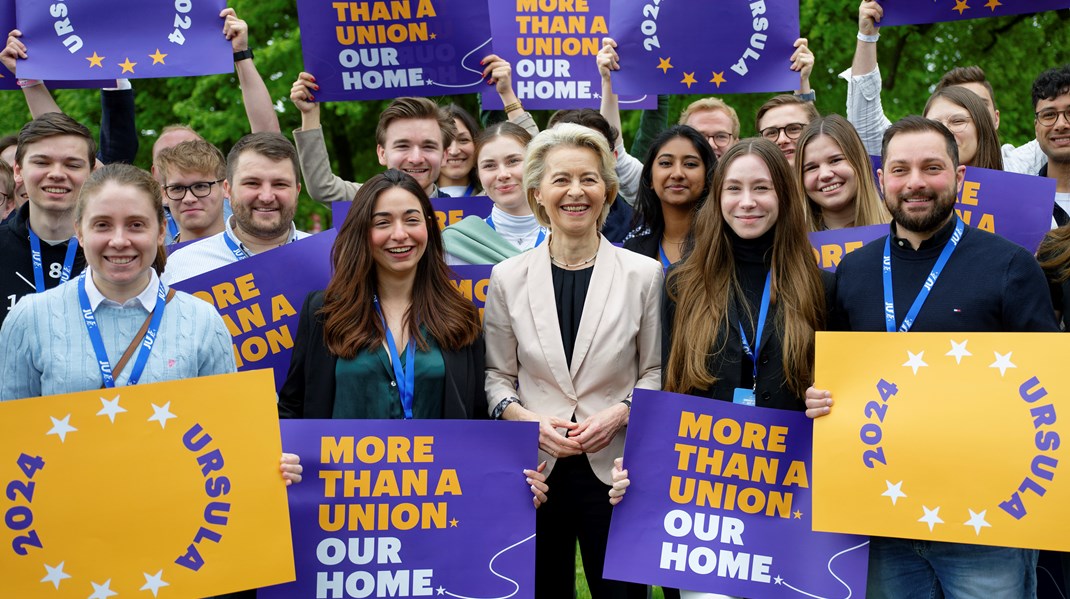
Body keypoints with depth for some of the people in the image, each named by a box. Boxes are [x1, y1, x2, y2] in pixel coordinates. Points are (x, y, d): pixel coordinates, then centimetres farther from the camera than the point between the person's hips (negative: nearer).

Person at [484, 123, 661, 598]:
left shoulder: (643, 273, 1)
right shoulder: (508, 277, 3)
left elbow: (655, 372, 4)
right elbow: (496, 375, 7)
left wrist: (619, 413, -13)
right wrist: (526, 420, -10)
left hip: (615, 468, -1)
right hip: (535, 469, 1)